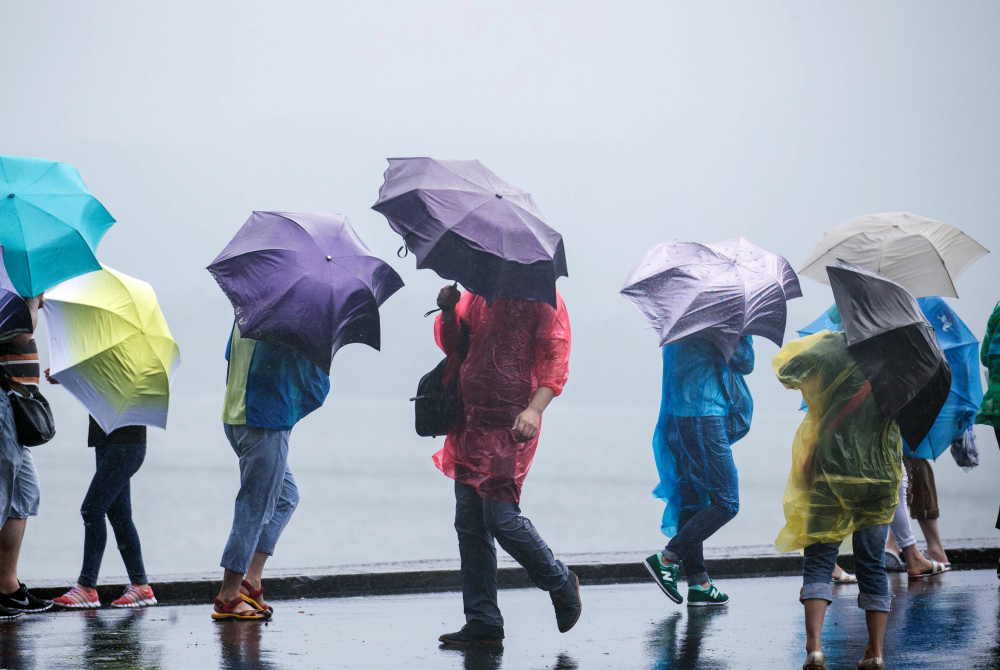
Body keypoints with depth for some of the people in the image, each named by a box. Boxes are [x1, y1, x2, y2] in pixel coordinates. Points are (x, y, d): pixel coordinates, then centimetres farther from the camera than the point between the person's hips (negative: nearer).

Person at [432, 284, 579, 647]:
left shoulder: (542, 298, -4)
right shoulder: (477, 295, 15)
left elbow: (556, 359, -10)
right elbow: (450, 344, 19)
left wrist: (535, 409, -23)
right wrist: (447, 311, -2)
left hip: (512, 425, -7)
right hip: (470, 422, 7)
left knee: (501, 517, -12)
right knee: (470, 524, 5)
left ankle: (561, 584, 13)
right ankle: (483, 621, 11)